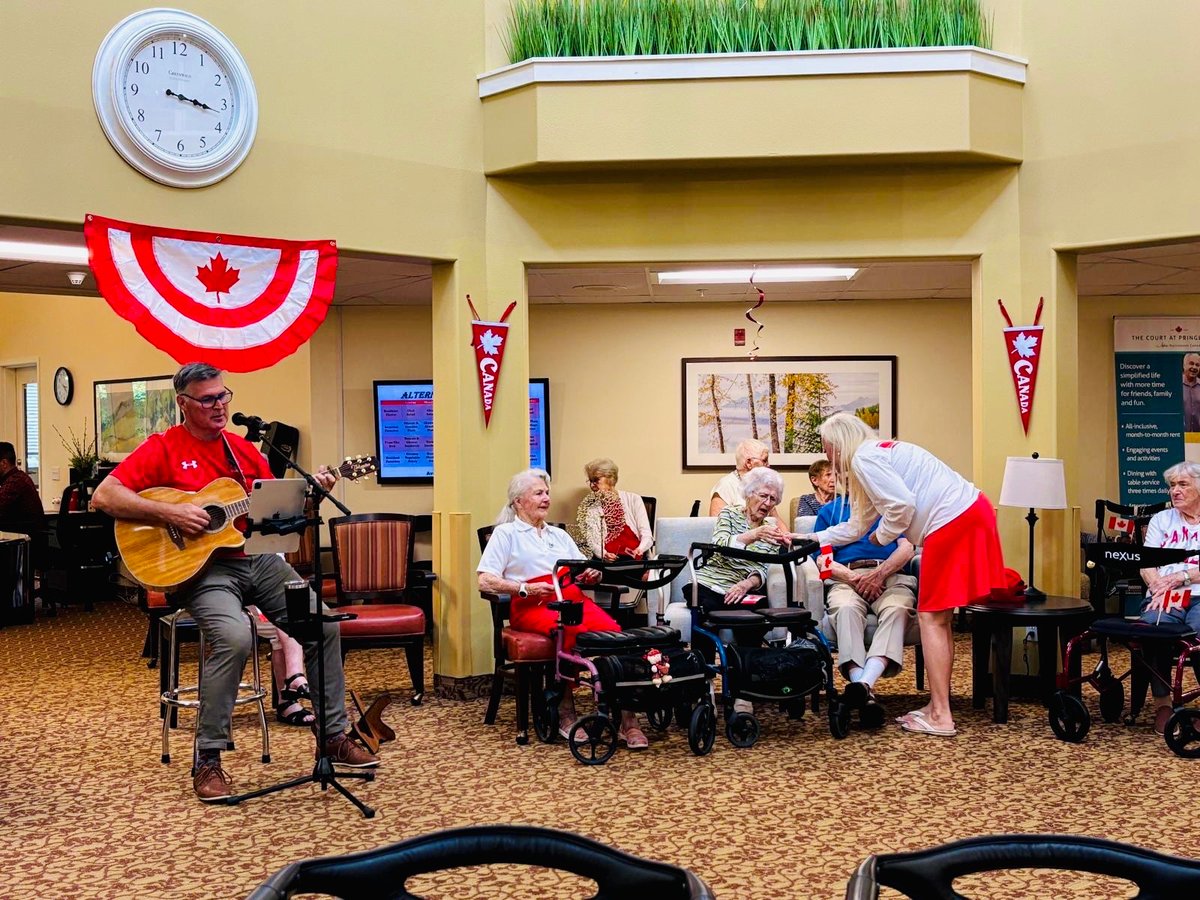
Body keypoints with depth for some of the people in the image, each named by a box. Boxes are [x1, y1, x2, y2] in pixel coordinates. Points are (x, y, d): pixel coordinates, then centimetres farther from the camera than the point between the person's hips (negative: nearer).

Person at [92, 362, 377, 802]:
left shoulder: (245, 450, 14)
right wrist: (170, 512, -21)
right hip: (198, 566, -6)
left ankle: (334, 736, 6)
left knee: (325, 622, -8)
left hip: (254, 558, 6)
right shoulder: (163, 448, -2)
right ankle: (208, 759, -16)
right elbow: (104, 496, -12)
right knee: (235, 637, -32)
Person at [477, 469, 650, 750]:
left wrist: (592, 575, 0)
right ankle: (566, 716, -26)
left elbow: (586, 574, 25)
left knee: (613, 631, -28)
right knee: (574, 632, -38)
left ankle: (626, 720, -32)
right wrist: (527, 589, -14)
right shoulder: (506, 533, 13)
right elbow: (486, 581, -1)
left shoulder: (559, 535, 31)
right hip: (532, 608, -5)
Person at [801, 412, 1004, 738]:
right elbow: (856, 526, 30)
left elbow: (902, 505, -17)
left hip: (953, 520, -10)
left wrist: (881, 537, 1)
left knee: (931, 616, -4)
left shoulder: (864, 457, -7)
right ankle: (937, 706, 19)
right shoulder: (879, 454, 25)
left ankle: (940, 717, -2)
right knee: (938, 617, 14)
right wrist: (811, 538, 34)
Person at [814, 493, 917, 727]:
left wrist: (880, 573, -11)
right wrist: (853, 577, -8)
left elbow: (907, 548, 9)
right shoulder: (830, 510, 27)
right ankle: (866, 694, -53)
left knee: (896, 609, -36)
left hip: (890, 575, 0)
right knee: (846, 608, -36)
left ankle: (865, 682, -56)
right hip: (847, 577, 0)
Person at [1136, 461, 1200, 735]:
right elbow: (1146, 564, 9)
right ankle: (1162, 703, -23)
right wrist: (1159, 587, -11)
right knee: (1153, 625, -33)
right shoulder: (1160, 520, 22)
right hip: (1163, 597, 2)